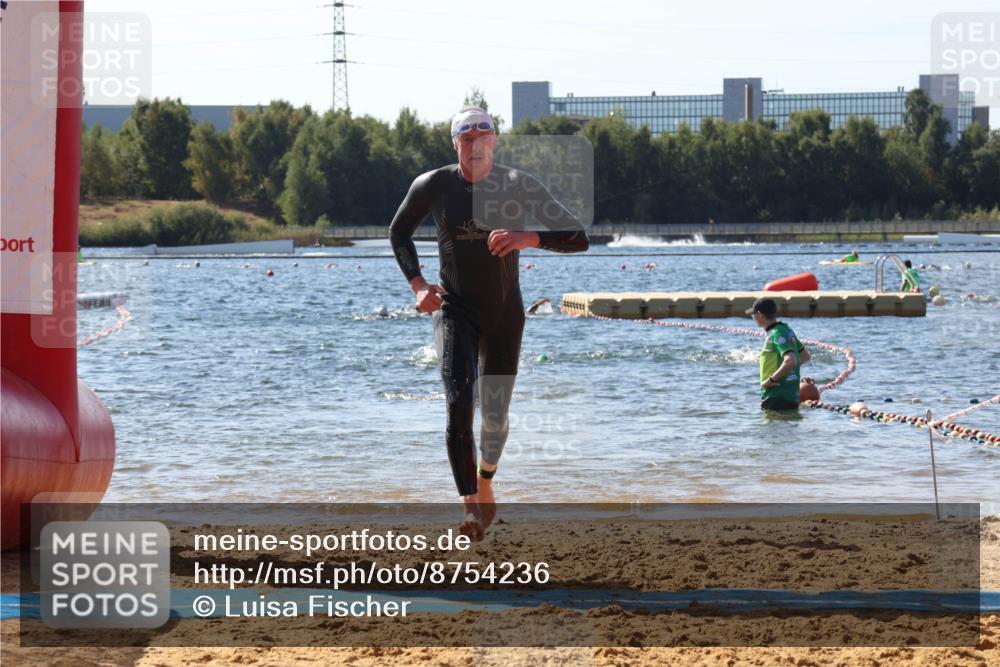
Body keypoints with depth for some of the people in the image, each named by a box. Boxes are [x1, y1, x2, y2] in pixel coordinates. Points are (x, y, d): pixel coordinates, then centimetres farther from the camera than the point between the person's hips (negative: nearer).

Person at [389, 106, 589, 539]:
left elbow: (579, 238, -11)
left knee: (495, 416, 8)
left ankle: (485, 484, 39)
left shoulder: (519, 187, -10)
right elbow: (398, 233, 11)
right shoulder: (433, 186, -8)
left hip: (504, 314, 1)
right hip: (454, 310, -1)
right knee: (458, 403, -20)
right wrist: (417, 284, -4)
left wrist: (529, 238, -28)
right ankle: (471, 507, -20)